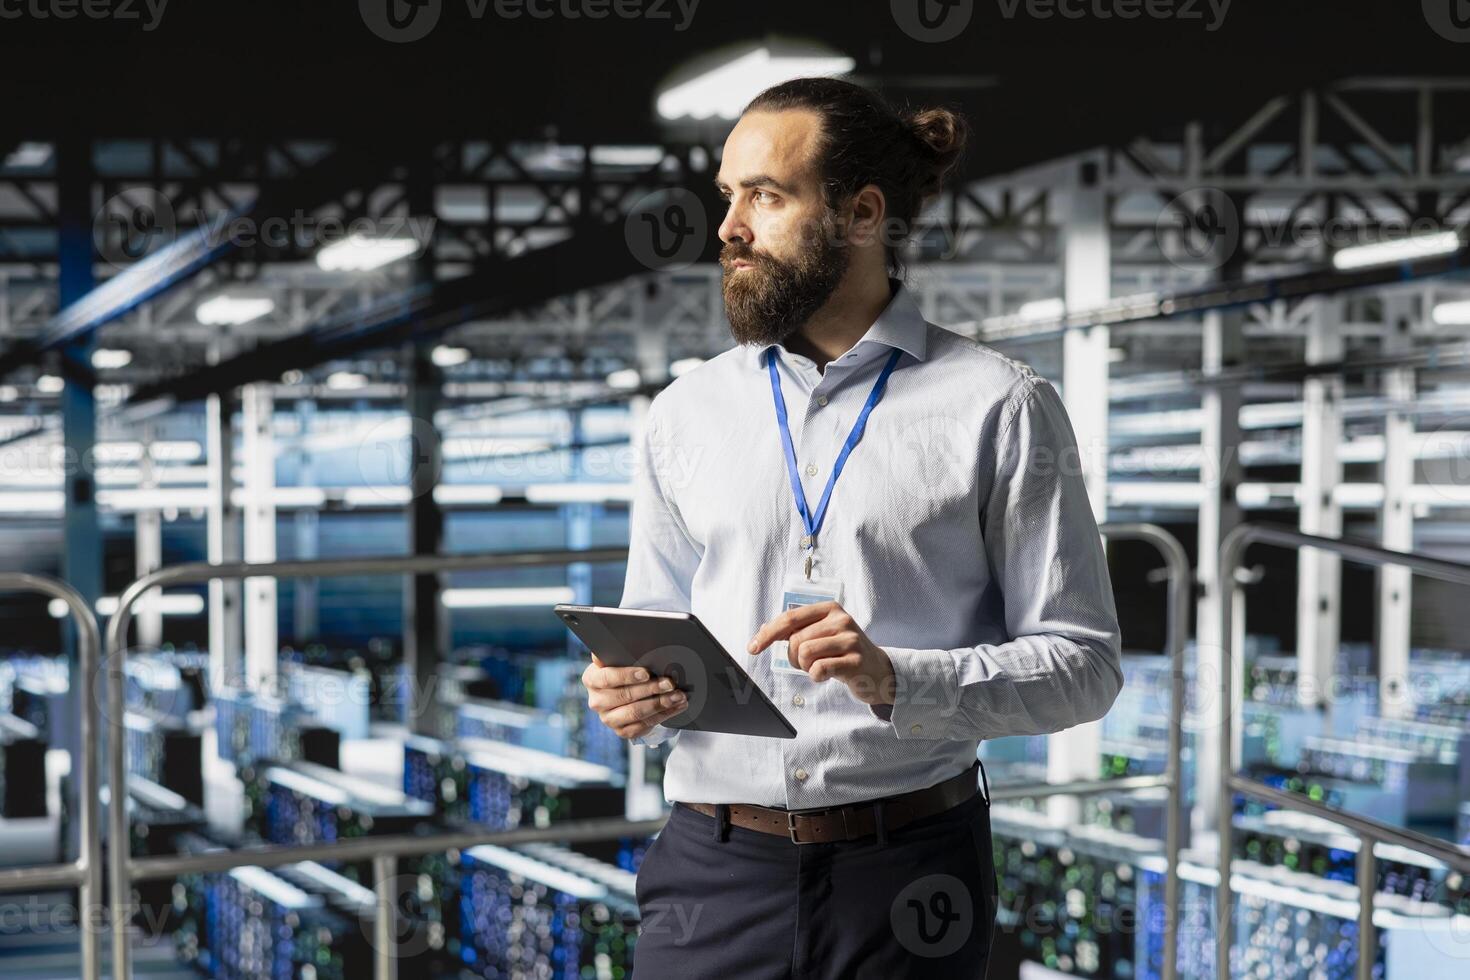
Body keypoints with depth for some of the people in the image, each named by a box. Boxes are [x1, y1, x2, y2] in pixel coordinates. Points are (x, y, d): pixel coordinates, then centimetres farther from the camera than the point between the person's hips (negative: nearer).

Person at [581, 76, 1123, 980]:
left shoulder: (998, 407, -3)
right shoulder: (686, 414, 9)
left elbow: (1083, 664, -6)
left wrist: (897, 679, -20)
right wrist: (629, 695, -7)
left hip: (906, 874, -2)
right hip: (716, 869, 3)